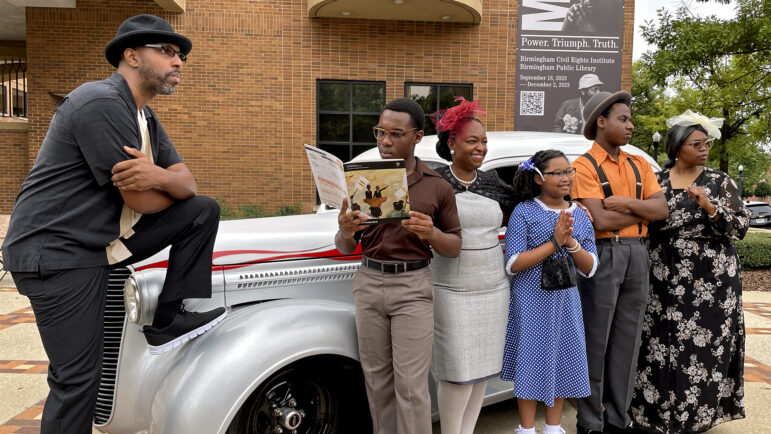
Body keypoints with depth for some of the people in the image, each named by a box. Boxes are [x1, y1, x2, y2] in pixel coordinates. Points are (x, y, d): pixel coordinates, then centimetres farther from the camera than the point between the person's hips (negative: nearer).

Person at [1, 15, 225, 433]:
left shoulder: (145, 118, 11)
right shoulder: (102, 101, -19)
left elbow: (188, 184, 3)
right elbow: (141, 201, -21)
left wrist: (160, 177, -20)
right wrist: (171, 185, 0)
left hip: (107, 237, 9)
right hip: (56, 253, -9)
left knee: (203, 211, 1)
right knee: (77, 380, -7)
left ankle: (169, 321, 2)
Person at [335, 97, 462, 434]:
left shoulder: (437, 187, 0)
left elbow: (454, 248, 6)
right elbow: (345, 248, 7)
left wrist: (432, 234, -16)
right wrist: (345, 231, -17)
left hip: (412, 286, -2)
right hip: (368, 283, 3)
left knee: (411, 385, -2)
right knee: (377, 380, 10)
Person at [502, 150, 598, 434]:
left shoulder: (580, 216, 5)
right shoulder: (524, 213, -9)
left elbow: (589, 268, 3)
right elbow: (513, 264, -16)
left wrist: (571, 243, -16)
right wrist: (554, 243, -21)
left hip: (566, 301, 5)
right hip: (532, 301, -4)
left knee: (562, 361, 12)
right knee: (532, 361, 3)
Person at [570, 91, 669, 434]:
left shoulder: (639, 165, 14)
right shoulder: (585, 165, -5)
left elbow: (662, 209, 4)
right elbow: (601, 220, -15)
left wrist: (626, 203, -12)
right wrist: (642, 210, -2)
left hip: (637, 254, 6)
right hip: (602, 254, -6)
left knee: (627, 340, 11)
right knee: (595, 341, 0)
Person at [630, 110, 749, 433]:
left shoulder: (720, 182, 2)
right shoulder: (656, 182, 8)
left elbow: (741, 227, -3)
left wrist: (708, 206, -17)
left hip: (710, 278, -2)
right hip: (665, 277, 2)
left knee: (702, 343, -1)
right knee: (662, 342, 2)